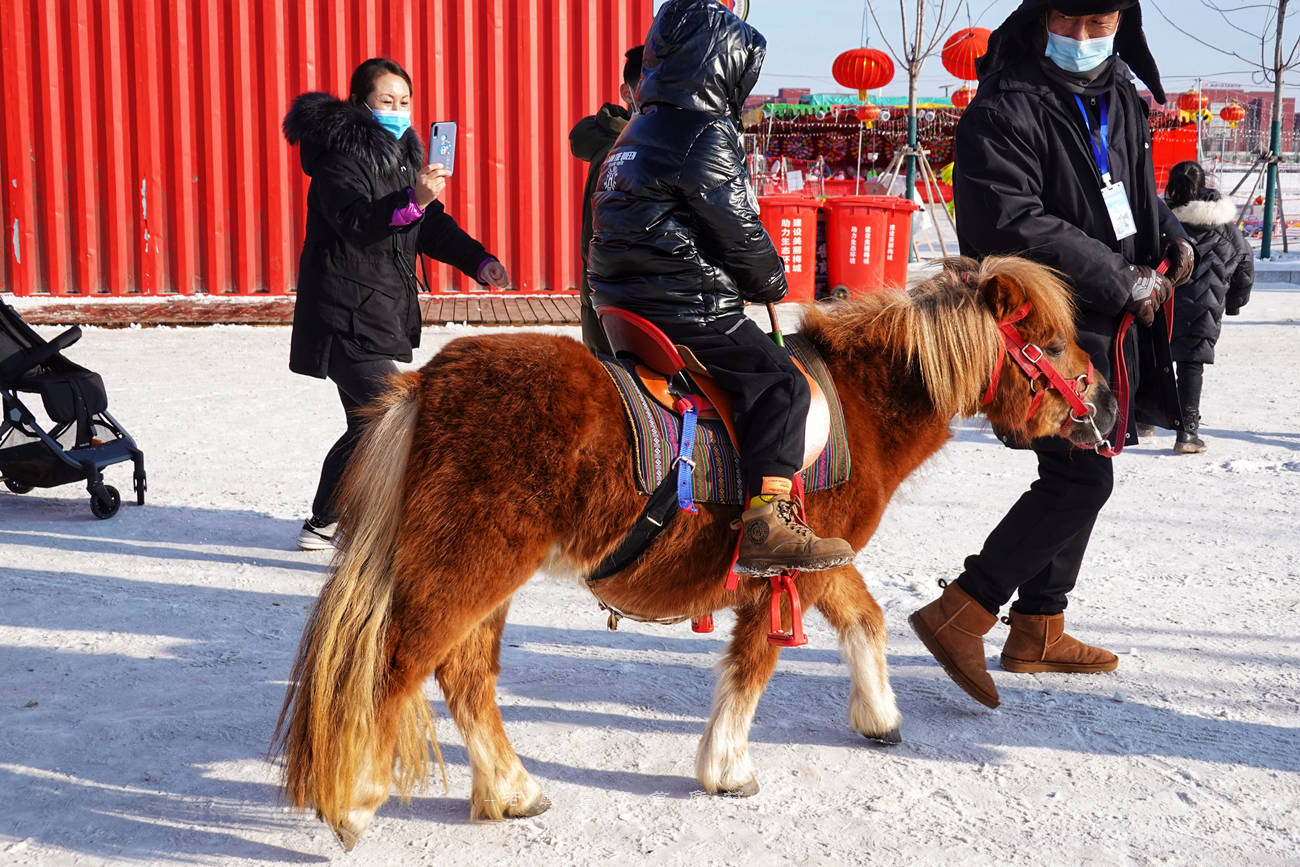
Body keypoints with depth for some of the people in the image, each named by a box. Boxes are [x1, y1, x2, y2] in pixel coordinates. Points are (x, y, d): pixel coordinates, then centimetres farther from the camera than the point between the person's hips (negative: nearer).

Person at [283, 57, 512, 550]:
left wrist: (478, 261, 5)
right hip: (346, 317, -10)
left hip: (381, 314, 10)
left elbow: (431, 227, 19)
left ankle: (322, 525, 34)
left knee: (368, 426, 18)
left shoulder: (403, 154, 14)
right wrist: (413, 199, -47)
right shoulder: (340, 158, -13)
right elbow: (357, 222, -32)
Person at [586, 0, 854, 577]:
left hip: (626, 300, 10)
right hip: (686, 307, -10)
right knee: (779, 382, -10)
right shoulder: (706, 136, -13)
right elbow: (738, 232, -12)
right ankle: (766, 524, -21)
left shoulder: (640, 132, 18)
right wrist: (771, 281, 7)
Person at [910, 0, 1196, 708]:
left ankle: (1038, 631, 27)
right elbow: (1010, 224, -25)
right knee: (1081, 479, -15)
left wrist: (1169, 236, 6)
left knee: (1077, 475, 15)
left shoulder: (1121, 98, 13)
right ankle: (959, 615, -9)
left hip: (1108, 327, 10)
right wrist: (1120, 279, -22)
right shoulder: (1004, 110, -15)